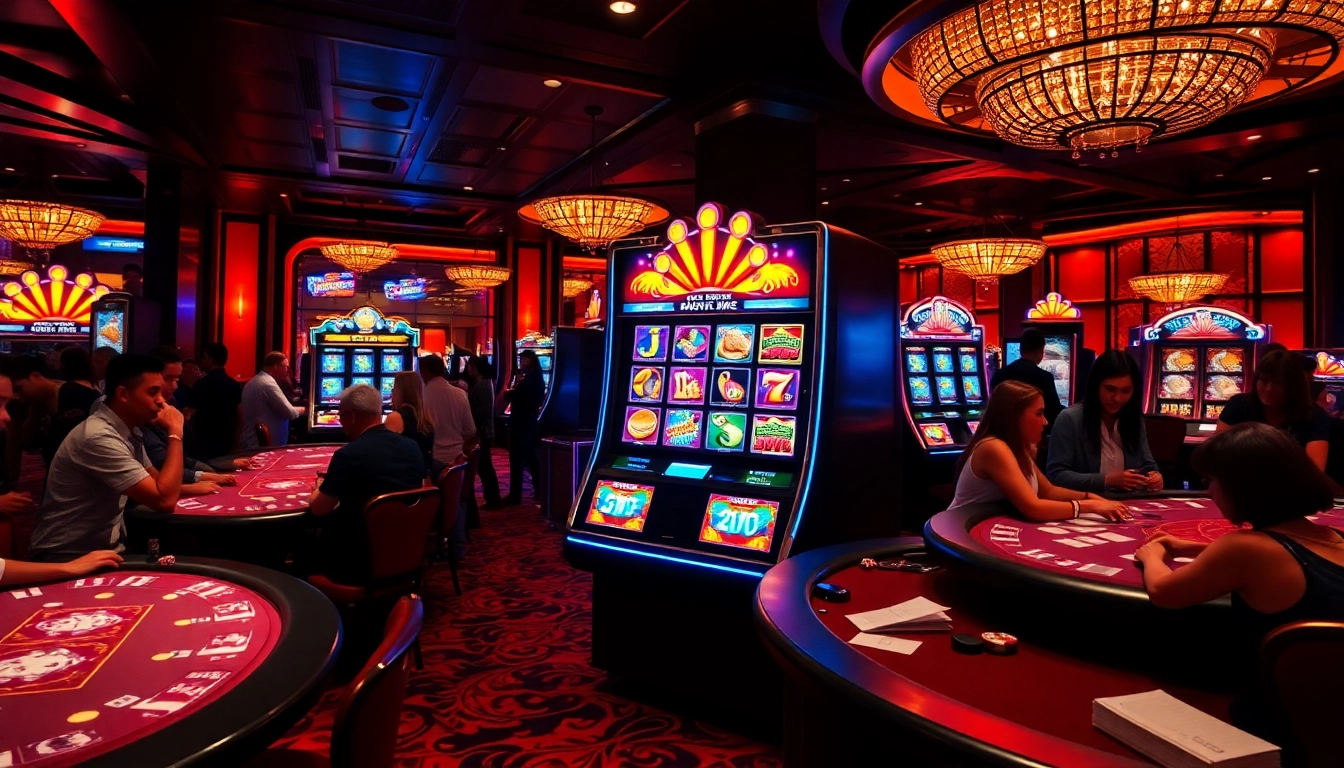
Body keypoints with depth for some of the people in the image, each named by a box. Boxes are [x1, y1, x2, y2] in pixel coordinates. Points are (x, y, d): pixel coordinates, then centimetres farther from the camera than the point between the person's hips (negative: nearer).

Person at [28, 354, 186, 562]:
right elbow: (164, 500, -29)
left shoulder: (129, 430, 4)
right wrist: (175, 432, -22)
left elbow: (157, 483, 16)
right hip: (69, 557, -8)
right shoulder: (98, 437, -23)